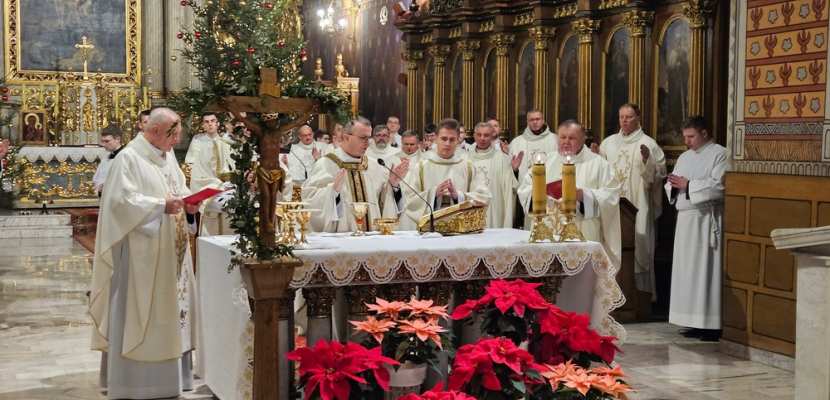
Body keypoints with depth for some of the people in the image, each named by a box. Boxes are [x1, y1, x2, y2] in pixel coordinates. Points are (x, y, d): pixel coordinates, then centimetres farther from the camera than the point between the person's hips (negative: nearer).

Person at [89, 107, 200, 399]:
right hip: (142, 251, -8)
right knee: (141, 311, -4)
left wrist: (187, 202, -2)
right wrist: (162, 206, -24)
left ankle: (168, 374, 18)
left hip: (170, 250, 8)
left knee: (171, 306, 10)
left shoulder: (168, 155, 13)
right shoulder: (129, 158, -12)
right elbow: (122, 200, -19)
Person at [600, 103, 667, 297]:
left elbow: (659, 172, -6)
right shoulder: (609, 142, 13)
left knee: (638, 244, -5)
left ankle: (641, 292, 2)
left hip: (637, 206, -4)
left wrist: (647, 160, -22)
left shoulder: (648, 144, -1)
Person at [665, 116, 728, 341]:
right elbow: (671, 186, 20)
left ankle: (712, 324, -5)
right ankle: (695, 322, 12)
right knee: (687, 270, 6)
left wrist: (688, 185, -14)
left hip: (706, 220, -8)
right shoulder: (684, 157, 19)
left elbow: (719, 186, -17)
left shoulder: (719, 155, -5)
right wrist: (674, 186, -3)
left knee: (706, 269, -8)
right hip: (685, 220, 8)